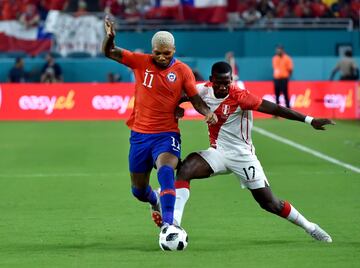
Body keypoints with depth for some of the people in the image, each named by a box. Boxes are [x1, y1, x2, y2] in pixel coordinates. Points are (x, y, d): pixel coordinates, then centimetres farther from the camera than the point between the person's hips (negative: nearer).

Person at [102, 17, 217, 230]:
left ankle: (168, 223, -36)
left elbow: (195, 99, -1)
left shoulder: (182, 71, -3)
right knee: (138, 190, 14)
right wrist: (110, 37, -25)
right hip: (140, 134, 3)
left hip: (167, 134, -3)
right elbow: (109, 52, -3)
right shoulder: (141, 62, -1)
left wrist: (208, 113, -22)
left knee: (166, 171, -33)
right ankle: (155, 200, 50)